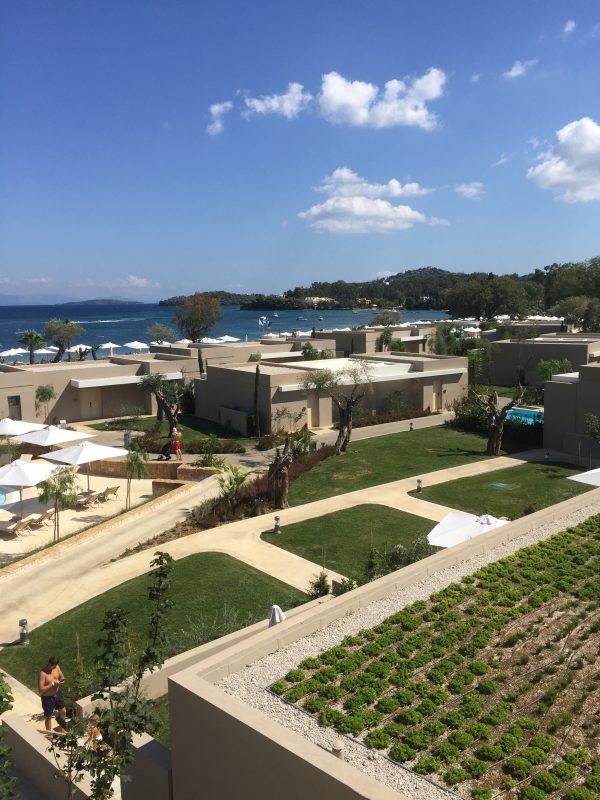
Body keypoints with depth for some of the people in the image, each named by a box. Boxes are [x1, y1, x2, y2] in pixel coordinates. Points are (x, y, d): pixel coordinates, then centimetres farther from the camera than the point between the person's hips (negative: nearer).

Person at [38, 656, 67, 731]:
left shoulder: (57, 667, -10)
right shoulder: (43, 673, -29)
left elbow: (61, 676, 6)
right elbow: (40, 690, -28)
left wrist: (62, 680, -17)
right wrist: (52, 683, -31)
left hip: (57, 693, 6)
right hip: (47, 698, -6)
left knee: (63, 711, 23)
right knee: (48, 717, 15)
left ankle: (60, 719, 56)